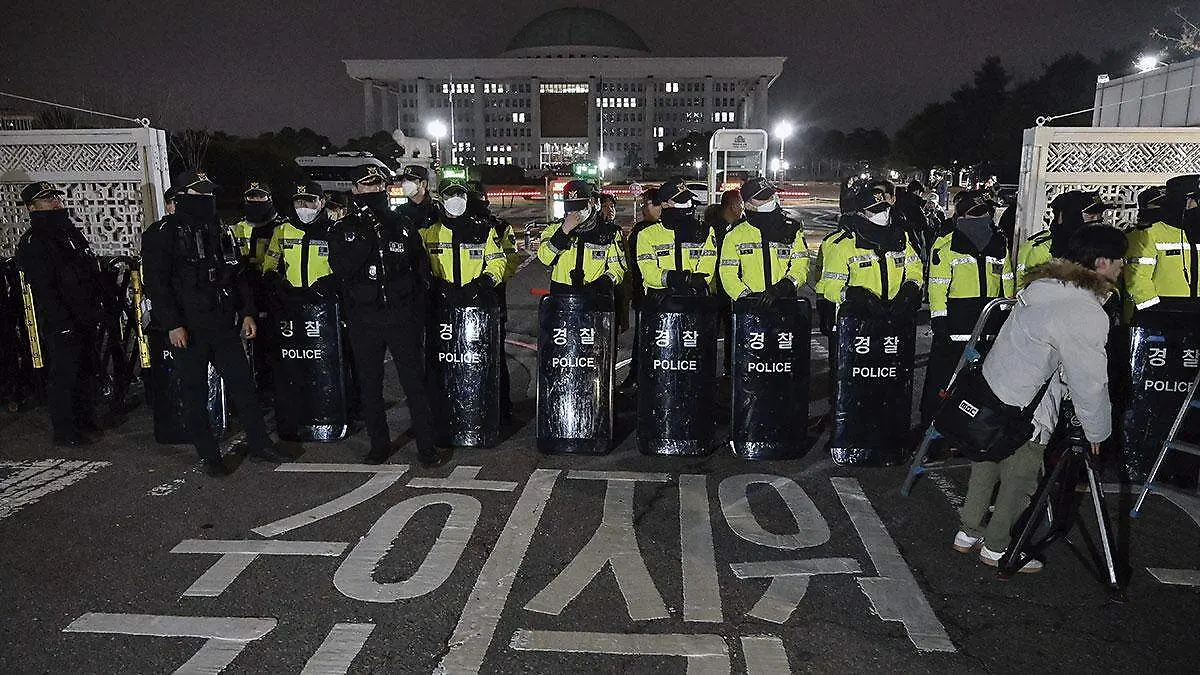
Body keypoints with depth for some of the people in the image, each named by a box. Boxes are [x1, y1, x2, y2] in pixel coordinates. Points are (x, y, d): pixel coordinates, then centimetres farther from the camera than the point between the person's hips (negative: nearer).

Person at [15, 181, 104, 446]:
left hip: (86, 318, 8)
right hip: (60, 325, -8)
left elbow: (93, 272, 21)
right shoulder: (32, 243, -10)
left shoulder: (71, 232, 16)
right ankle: (63, 431, 7)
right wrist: (63, 323, -22)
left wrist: (98, 309, 15)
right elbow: (42, 288, -18)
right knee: (63, 375, -2)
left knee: (87, 371, 16)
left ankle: (85, 419, 30)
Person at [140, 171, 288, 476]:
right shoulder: (164, 235, -4)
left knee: (243, 384, 5)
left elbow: (238, 276, 17)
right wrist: (172, 325, -15)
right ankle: (209, 456, 15)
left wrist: (247, 313, 10)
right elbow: (156, 283, -10)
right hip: (188, 330, -4)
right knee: (196, 393, 5)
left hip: (224, 325, 5)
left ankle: (260, 445, 15)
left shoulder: (221, 232, 13)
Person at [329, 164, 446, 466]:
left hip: (401, 316, -1)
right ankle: (379, 445, 23)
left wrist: (418, 312, 0)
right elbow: (340, 268, -10)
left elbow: (421, 269, 8)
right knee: (369, 386, 9)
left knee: (415, 383, -3)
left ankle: (427, 448, 3)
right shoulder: (345, 229, 6)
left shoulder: (402, 226, 7)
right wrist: (365, 239, -20)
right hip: (363, 321, 1)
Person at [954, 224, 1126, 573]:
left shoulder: (1042, 284, 2)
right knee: (1020, 479, 13)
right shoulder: (1088, 315, -23)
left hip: (989, 388, 9)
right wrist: (1098, 431, -1)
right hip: (1023, 410, -9)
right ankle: (997, 547, 30)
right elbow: (1090, 383, -17)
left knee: (986, 465, 23)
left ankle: (969, 532, 39)